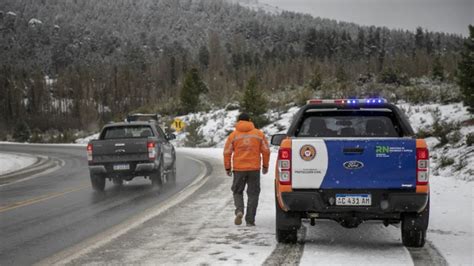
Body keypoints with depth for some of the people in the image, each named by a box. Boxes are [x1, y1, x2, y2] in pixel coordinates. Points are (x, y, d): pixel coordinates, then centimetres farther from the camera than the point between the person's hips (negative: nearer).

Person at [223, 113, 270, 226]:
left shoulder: (233, 135, 1)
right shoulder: (259, 134, 3)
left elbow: (227, 153, -1)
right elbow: (266, 151, 3)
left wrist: (228, 168, 8)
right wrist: (265, 166, 14)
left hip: (239, 169, 0)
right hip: (254, 169, 0)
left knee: (238, 192, 15)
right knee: (253, 194, 7)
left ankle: (239, 210, -10)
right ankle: (250, 220, 4)